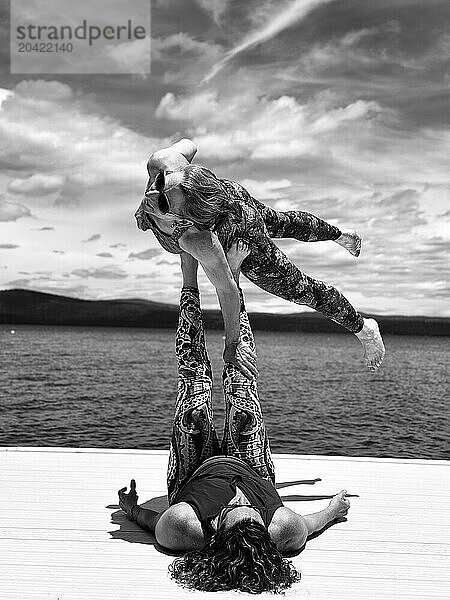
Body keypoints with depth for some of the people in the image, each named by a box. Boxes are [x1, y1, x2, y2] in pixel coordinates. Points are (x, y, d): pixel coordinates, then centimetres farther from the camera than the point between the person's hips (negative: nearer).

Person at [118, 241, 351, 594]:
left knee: (196, 387, -6)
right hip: (254, 473, 1)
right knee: (243, 392, 0)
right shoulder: (286, 532, -41)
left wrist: (133, 511, -2)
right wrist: (333, 511, 2)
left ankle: (190, 277, 14)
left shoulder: (179, 528, -45)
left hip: (197, 473, -1)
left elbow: (156, 524, -20)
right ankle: (231, 278, 20)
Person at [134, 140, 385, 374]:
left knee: (301, 289, 15)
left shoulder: (195, 238, -49)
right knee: (281, 223, 37)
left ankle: (364, 329, 40)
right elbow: (188, 145, -8)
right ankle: (341, 236, 66)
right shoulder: (161, 161, -34)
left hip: (241, 237, -6)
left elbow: (228, 291, -35)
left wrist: (231, 346, -21)